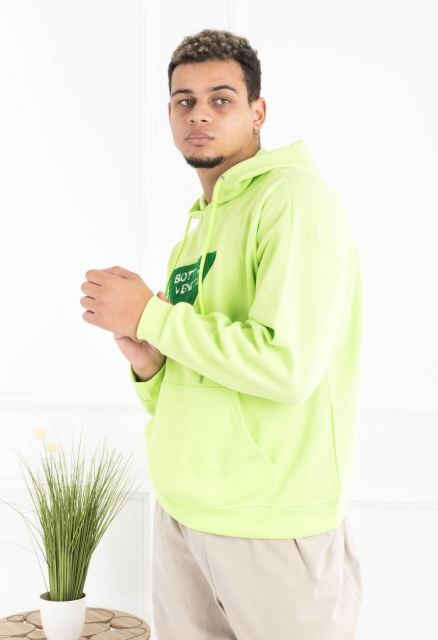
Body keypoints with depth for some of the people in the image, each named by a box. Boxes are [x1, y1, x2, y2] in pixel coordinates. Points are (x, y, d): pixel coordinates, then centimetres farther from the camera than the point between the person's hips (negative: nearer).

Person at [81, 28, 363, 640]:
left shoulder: (295, 198, -12)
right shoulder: (197, 229, 14)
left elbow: (288, 365, -25)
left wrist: (150, 316, -16)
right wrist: (148, 364, -5)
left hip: (272, 522, -8)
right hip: (179, 510, 8)